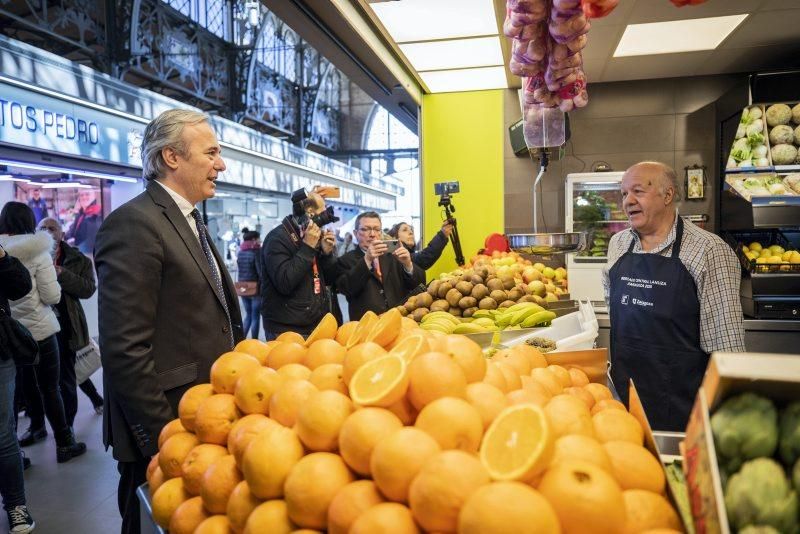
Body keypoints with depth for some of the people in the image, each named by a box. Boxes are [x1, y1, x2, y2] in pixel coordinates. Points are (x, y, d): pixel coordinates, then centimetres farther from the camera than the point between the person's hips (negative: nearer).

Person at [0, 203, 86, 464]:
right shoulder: (36, 252, -15)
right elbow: (52, 296, -12)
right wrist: (54, 275, 4)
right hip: (38, 329, -5)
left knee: (27, 383, 20)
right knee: (50, 388, 3)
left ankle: (37, 427, 37)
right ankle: (64, 444, 10)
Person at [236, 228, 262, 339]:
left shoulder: (240, 252, 9)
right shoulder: (256, 251, -12)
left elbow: (240, 271, 14)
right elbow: (260, 271, -16)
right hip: (255, 288, -6)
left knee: (248, 314, 18)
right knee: (255, 316, 3)